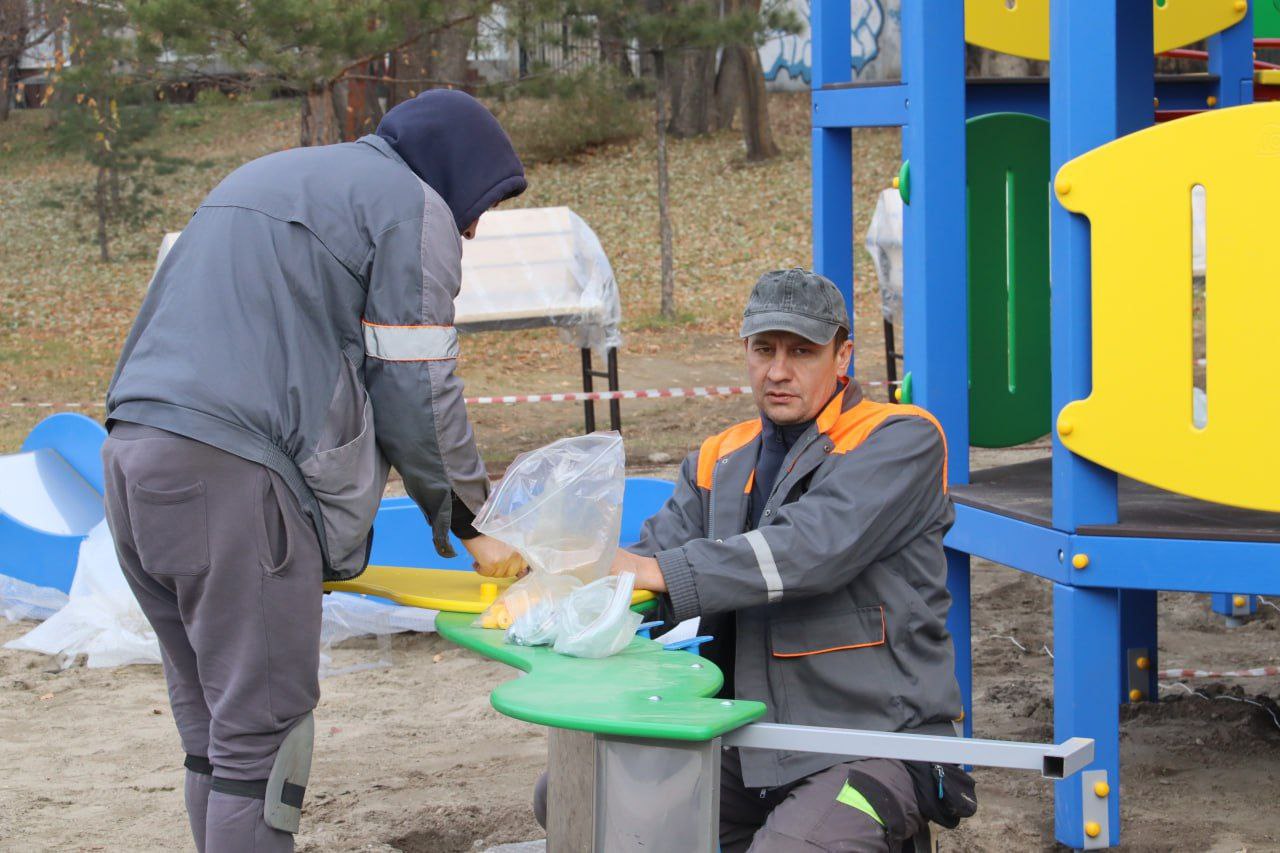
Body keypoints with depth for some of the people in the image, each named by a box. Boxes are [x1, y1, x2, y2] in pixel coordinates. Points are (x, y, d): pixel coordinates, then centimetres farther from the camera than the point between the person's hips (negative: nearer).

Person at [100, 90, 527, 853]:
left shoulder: (261, 180, 30)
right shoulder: (410, 205, 4)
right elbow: (417, 389, -1)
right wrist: (471, 524, 10)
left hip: (133, 454, 9)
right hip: (235, 474, -9)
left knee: (213, 729, 14)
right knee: (264, 735, -5)